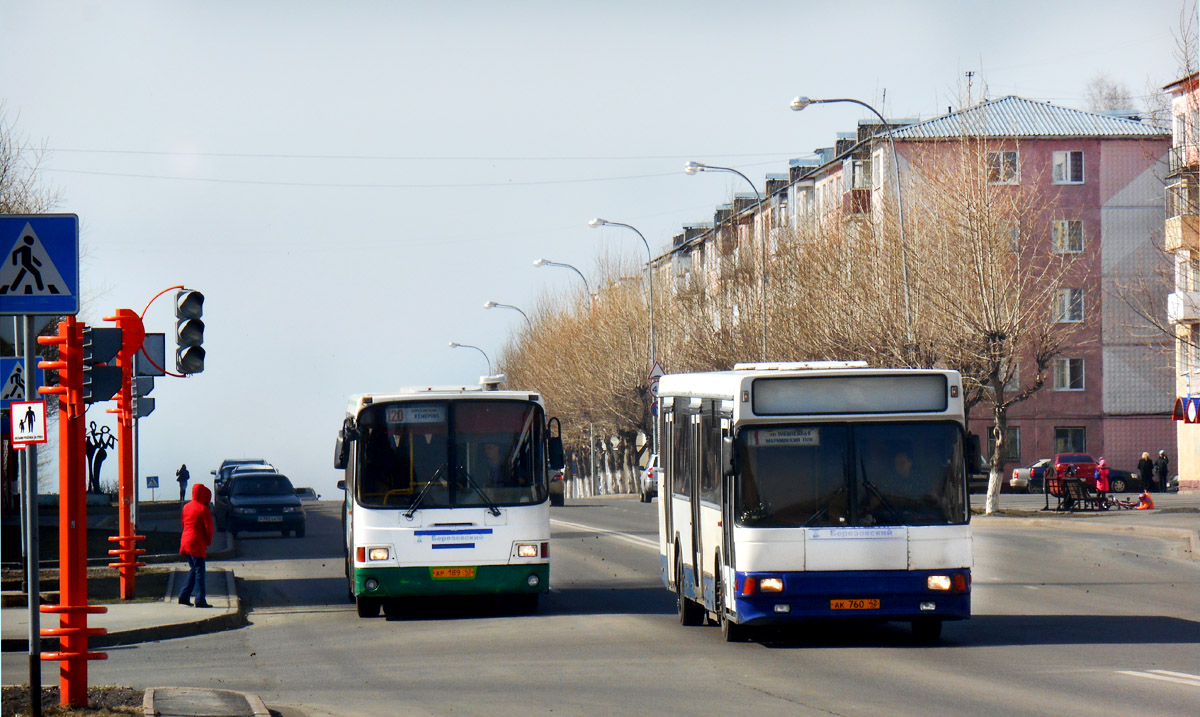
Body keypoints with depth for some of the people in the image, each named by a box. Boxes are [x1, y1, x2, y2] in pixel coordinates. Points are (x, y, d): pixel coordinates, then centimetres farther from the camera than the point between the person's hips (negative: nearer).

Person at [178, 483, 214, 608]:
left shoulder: (186, 507, 12)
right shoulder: (203, 509, -11)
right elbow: (209, 527, -11)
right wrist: (208, 541, 6)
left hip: (185, 541, 7)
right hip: (197, 544, -7)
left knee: (193, 570, 18)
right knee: (199, 571, -4)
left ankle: (184, 596, 15)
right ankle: (200, 600, -6)